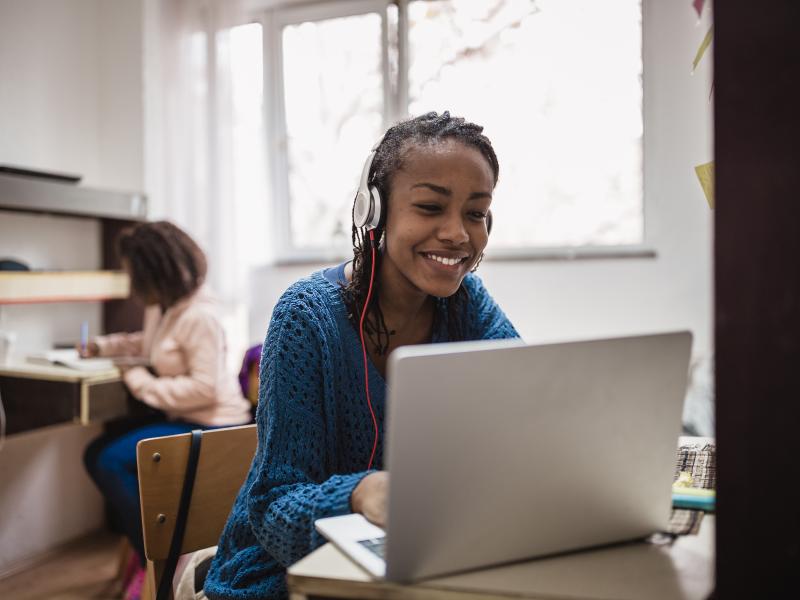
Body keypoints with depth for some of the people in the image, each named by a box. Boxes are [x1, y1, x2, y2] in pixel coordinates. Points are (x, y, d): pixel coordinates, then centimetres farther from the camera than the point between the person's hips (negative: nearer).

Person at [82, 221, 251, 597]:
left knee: (112, 461, -16)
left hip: (208, 426, -10)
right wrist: (104, 346, 16)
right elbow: (150, 344, 29)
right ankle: (142, 545, 18)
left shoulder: (198, 316, -24)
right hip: (179, 416, 10)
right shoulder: (161, 306, 6)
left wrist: (142, 384, -20)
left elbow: (204, 388, -28)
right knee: (97, 454, 6)